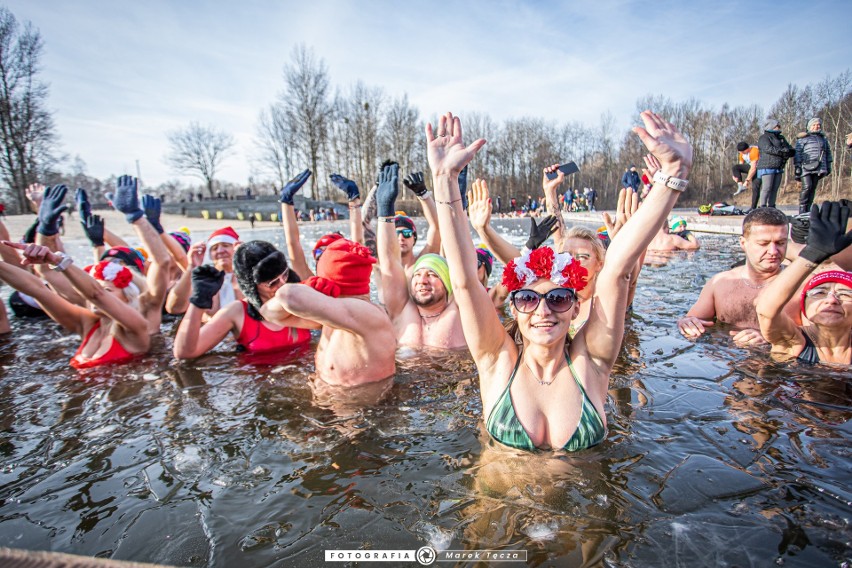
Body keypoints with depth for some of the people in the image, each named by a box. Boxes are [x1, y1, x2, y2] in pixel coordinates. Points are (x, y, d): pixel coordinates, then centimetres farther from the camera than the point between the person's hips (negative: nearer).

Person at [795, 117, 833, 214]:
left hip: (818, 168, 6)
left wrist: (828, 165, 19)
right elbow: (797, 152, -2)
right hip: (806, 167, -5)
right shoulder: (803, 138, 5)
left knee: (813, 188, 3)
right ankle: (802, 208, -13)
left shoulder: (823, 139, 22)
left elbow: (828, 153, 27)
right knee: (807, 186, -18)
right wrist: (797, 166, -11)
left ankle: (808, 209, 5)